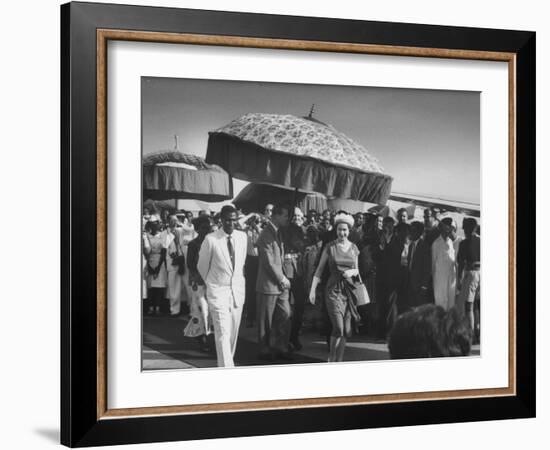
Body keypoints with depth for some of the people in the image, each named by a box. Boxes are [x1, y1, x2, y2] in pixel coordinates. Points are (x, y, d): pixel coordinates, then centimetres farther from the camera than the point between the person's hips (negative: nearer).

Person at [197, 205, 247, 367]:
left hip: (238, 291, 5)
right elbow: (202, 266, 4)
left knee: (233, 333, 10)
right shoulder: (211, 239, -10)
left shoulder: (242, 237, 3)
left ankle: (228, 362, 25)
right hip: (218, 291, -4)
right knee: (223, 333, -12)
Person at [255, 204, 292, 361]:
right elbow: (269, 263, -19)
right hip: (268, 285, -8)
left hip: (280, 284, 8)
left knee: (286, 316, 8)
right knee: (266, 321, 4)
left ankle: (281, 348, 18)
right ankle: (264, 351, 15)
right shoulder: (266, 235, -17)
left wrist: (283, 278, 7)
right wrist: (282, 279, -11)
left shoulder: (277, 232, 12)